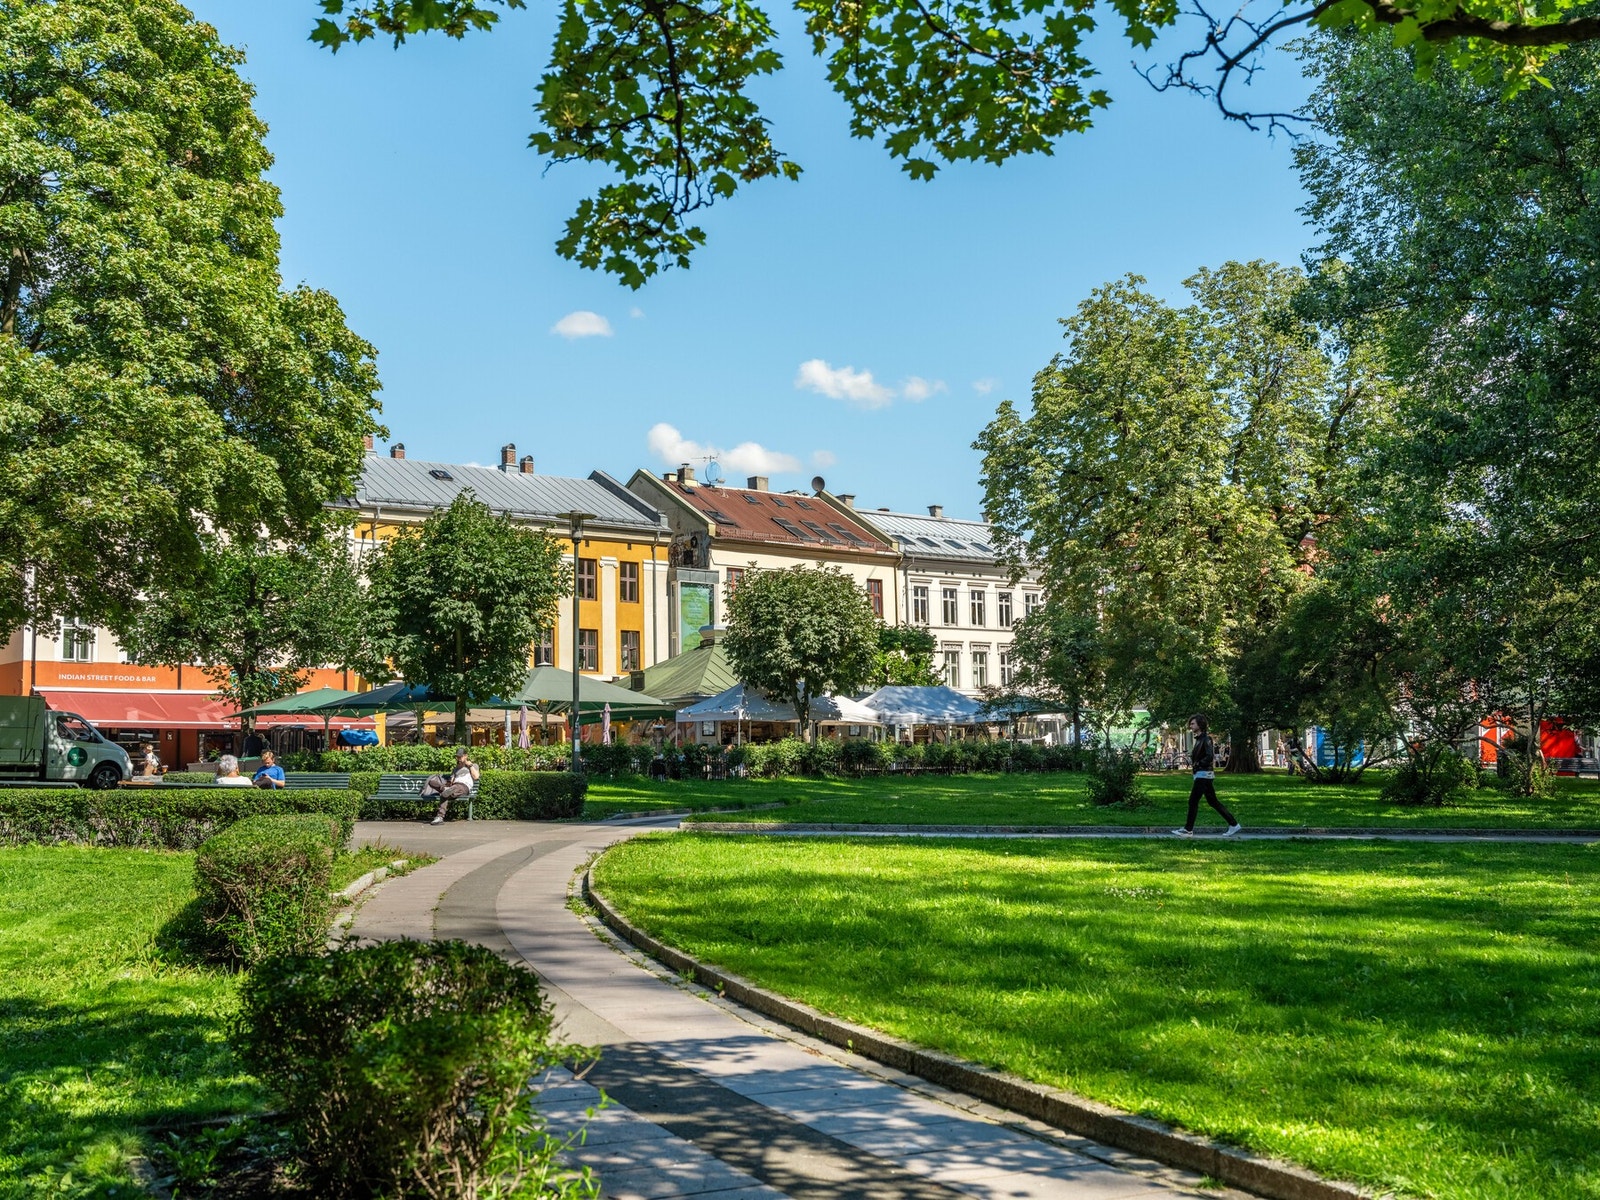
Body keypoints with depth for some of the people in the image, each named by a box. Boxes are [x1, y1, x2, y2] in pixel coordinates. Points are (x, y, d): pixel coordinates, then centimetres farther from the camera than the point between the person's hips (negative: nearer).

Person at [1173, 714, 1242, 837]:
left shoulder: (1206, 739, -14)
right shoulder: (1199, 739, 16)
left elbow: (1210, 757, -23)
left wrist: (1198, 764, -15)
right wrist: (1192, 755, 6)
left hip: (1204, 774, -10)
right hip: (1201, 773, 10)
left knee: (1193, 801, -7)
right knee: (1212, 801, 12)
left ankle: (1188, 830, -3)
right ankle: (1233, 824, 16)